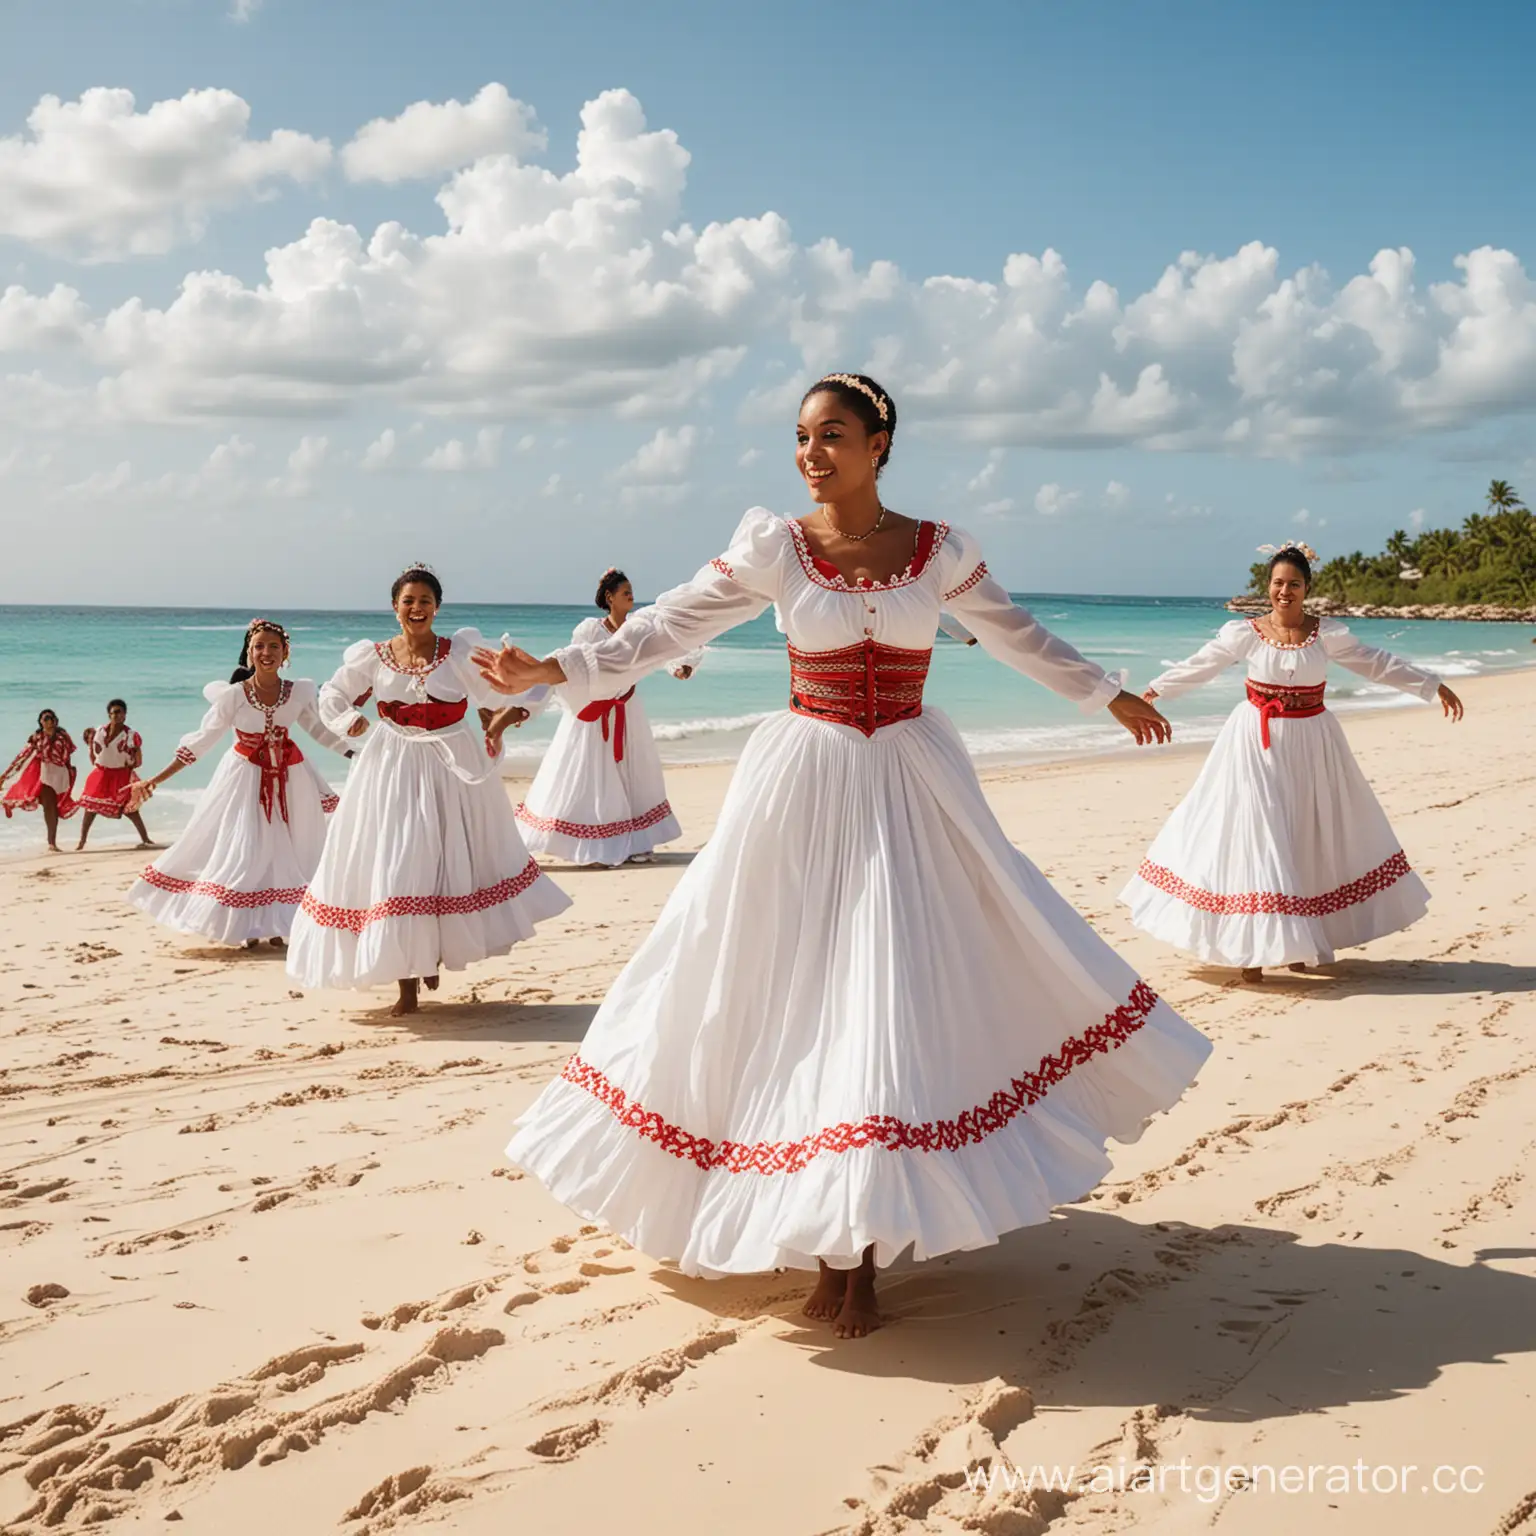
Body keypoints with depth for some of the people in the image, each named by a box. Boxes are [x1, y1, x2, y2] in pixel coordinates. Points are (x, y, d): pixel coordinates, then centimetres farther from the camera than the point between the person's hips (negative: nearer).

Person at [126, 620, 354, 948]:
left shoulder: (301, 692, -8)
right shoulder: (233, 695, -14)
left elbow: (320, 729, 9)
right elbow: (201, 741, -9)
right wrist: (156, 780, -12)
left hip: (289, 778, 2)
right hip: (246, 779, -2)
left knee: (286, 851, 5)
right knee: (243, 849, 0)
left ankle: (275, 925, 16)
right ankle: (248, 927, 12)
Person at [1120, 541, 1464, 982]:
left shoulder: (1328, 634, -1)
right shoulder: (1245, 633, -4)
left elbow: (1379, 663, 5)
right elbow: (1198, 665, 6)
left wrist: (1433, 685, 5)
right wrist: (1155, 690, 10)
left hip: (1311, 744, 2)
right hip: (1258, 745, -2)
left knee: (1311, 838, 6)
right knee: (1254, 834, -5)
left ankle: (1299, 941, 19)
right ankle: (1252, 944, 1)